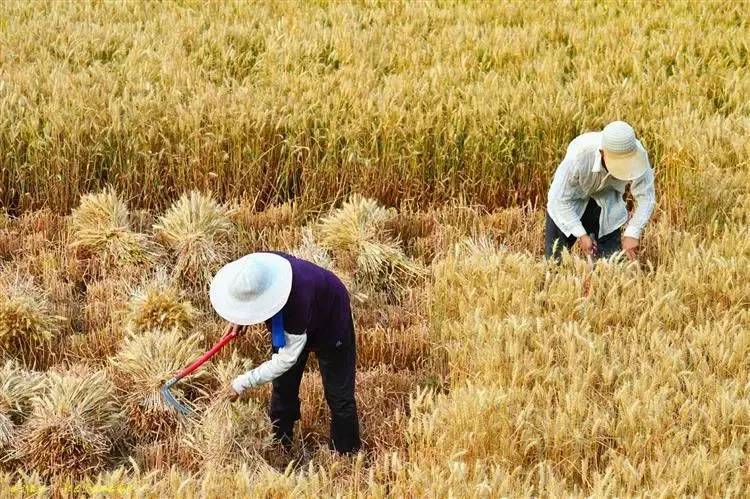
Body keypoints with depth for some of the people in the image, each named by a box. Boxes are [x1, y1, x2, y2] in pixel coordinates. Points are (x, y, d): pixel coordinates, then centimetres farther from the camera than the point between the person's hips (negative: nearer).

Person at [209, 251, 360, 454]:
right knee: (283, 387, 11)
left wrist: (242, 383, -29)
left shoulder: (298, 301, -49)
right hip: (288, 321, 6)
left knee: (339, 395, -2)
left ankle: (346, 456, 15)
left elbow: (285, 359, -36)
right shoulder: (257, 267, -32)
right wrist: (240, 319, -16)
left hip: (330, 321, -6)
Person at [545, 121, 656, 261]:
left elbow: (645, 196, -19)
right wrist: (581, 235, -32)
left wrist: (632, 233, -29)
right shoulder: (579, 156, -39)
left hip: (606, 205, 2)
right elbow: (561, 199, -27)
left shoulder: (638, 155, -31)